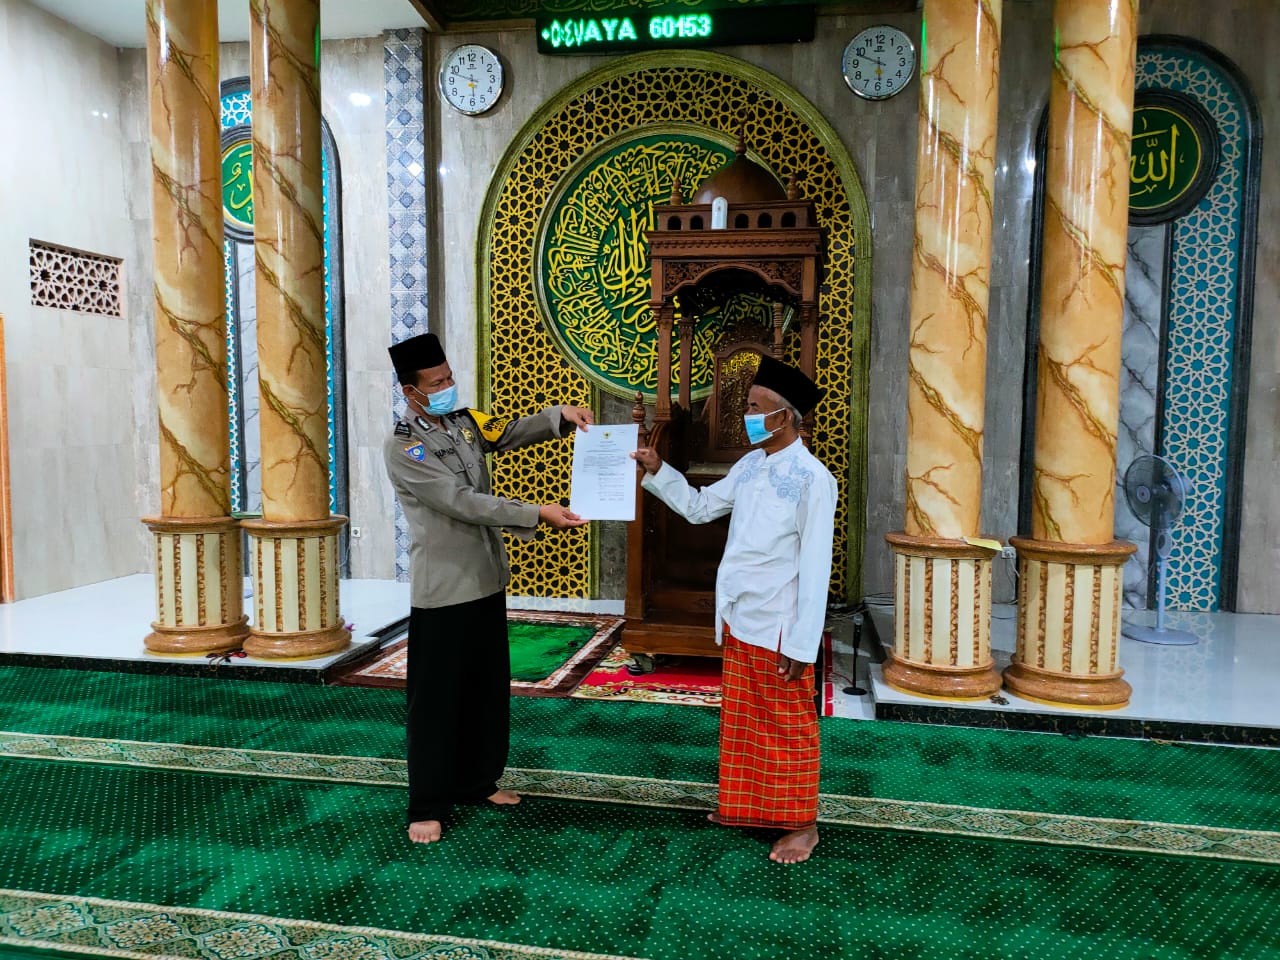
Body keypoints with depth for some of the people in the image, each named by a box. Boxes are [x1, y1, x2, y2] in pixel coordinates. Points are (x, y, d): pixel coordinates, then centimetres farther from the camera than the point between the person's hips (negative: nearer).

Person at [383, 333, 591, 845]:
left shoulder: (466, 422, 7)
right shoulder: (401, 448, -14)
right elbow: (461, 503, -22)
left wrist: (560, 415, -15)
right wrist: (536, 514, -25)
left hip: (488, 581, 7)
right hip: (441, 591, -7)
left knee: (490, 687, 16)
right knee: (436, 698, 3)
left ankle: (479, 781, 33)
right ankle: (428, 806, 17)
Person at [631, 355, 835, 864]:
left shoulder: (812, 479, -18)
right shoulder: (749, 466, 6)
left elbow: (815, 569, -18)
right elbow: (699, 506, 17)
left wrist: (802, 646, -18)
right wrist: (657, 471, 5)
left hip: (779, 630, -8)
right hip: (737, 622, 8)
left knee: (788, 727, 8)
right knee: (740, 720, 20)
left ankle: (802, 825, 25)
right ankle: (745, 806, 38)